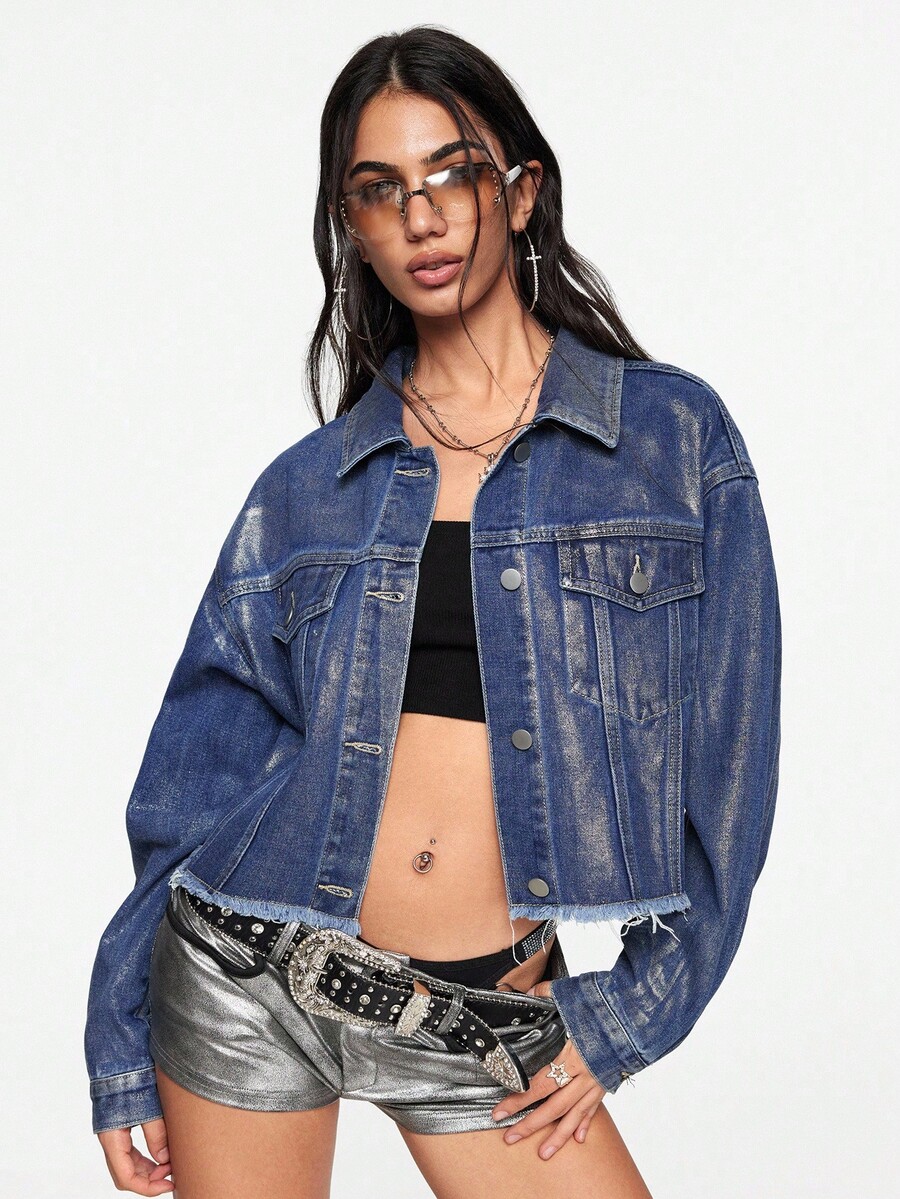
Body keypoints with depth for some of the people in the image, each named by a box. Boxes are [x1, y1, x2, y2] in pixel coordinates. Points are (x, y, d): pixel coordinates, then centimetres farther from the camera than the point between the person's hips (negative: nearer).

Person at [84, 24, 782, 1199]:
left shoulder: (675, 433, 0)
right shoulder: (307, 486, 5)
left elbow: (724, 752, 2)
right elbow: (199, 776, 7)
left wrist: (628, 1009, -1)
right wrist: (122, 1053, 6)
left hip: (490, 1021, -1)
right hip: (249, 975, 1)